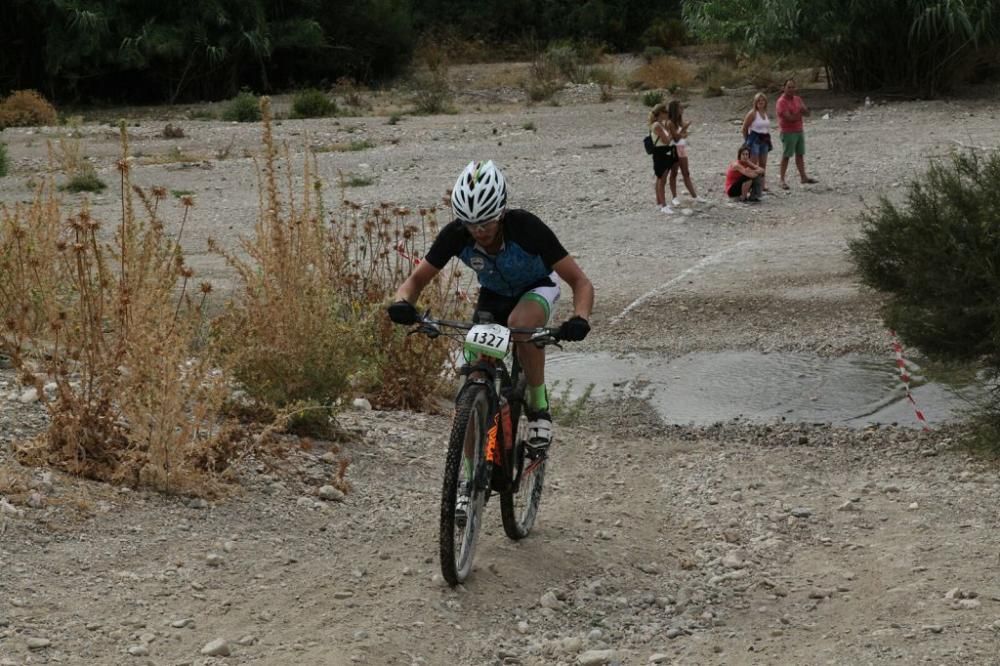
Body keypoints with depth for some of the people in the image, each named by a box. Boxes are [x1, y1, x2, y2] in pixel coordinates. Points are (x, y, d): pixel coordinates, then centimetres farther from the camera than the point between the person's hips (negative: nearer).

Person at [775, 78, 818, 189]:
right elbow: (789, 118, -24)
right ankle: (782, 180, 0)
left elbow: (808, 113, 4)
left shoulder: (797, 99, 9)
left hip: (799, 131, 7)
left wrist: (804, 110, -20)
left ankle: (803, 177, 20)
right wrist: (801, 113, -10)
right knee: (786, 156, -4)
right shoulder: (781, 102, -15)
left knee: (800, 154, 13)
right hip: (788, 133, -7)